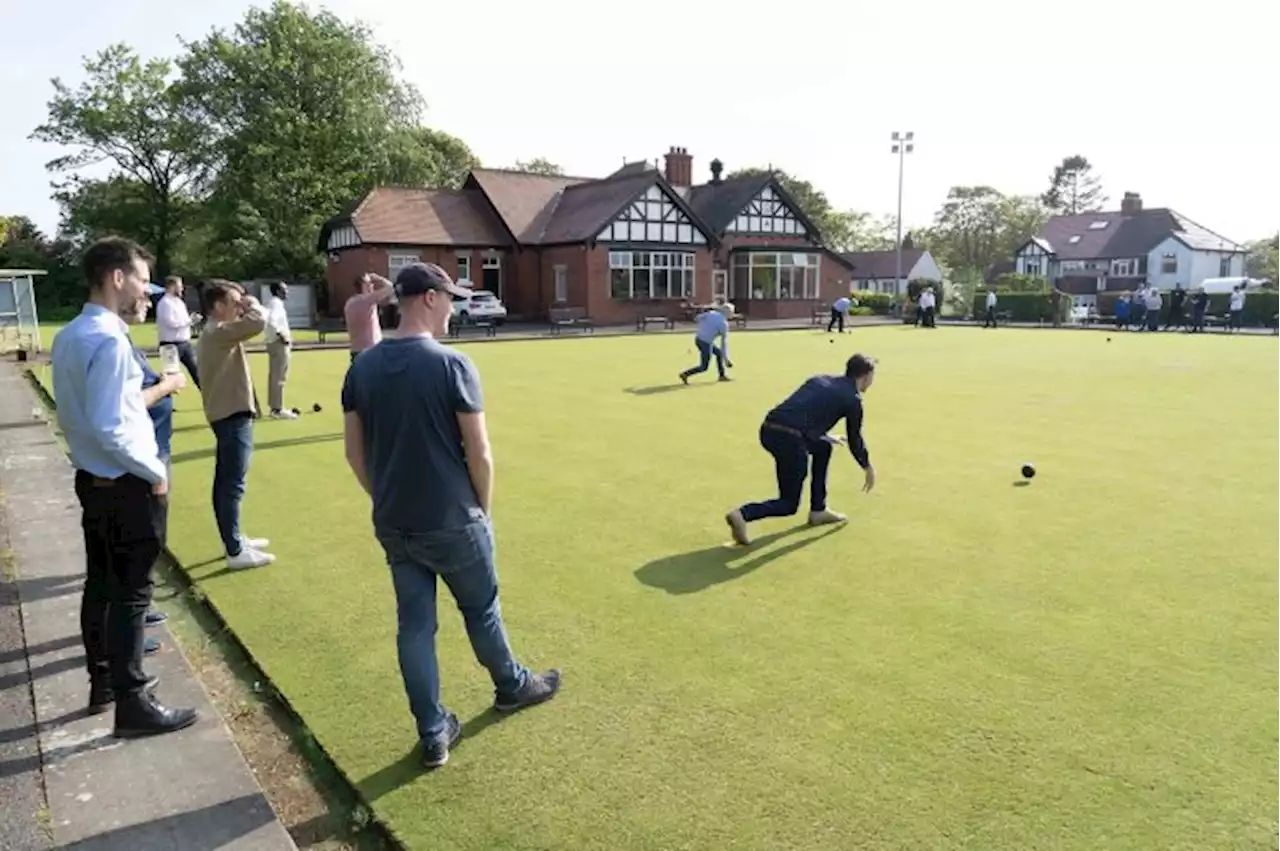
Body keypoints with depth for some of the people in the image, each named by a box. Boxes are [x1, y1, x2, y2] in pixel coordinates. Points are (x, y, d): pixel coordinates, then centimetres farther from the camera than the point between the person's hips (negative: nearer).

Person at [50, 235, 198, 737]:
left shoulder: (69, 336, 8)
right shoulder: (108, 341, -22)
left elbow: (74, 415, 15)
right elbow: (109, 428, -26)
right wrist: (155, 471, -15)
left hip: (92, 478, 10)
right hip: (123, 486, -10)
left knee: (100, 585, 18)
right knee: (131, 594, -1)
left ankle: (103, 683, 33)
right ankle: (132, 705, 10)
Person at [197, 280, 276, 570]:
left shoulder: (214, 333, 17)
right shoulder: (219, 331, -18)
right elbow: (257, 322, -30)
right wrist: (253, 304, -14)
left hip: (226, 413, 11)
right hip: (233, 416, -11)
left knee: (225, 482, 16)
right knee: (233, 485, -7)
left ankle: (233, 540, 27)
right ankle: (235, 552, -2)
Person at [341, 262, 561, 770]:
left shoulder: (362, 368, 0)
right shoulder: (451, 364, -17)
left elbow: (355, 453, 5)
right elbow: (478, 453, -15)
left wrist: (387, 500, 16)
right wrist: (484, 509, 0)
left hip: (392, 525, 5)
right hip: (452, 521, -5)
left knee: (413, 624, 13)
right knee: (481, 610, 17)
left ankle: (433, 734, 23)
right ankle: (513, 687, 42)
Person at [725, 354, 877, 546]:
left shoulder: (821, 379, 25)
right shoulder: (852, 398, 7)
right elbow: (855, 440, 15)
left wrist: (826, 437, 45)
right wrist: (868, 468, 31)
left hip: (768, 429, 8)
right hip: (788, 438, -7)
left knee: (823, 447, 31)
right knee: (789, 504, 8)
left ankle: (818, 511, 34)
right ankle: (743, 514, -16)